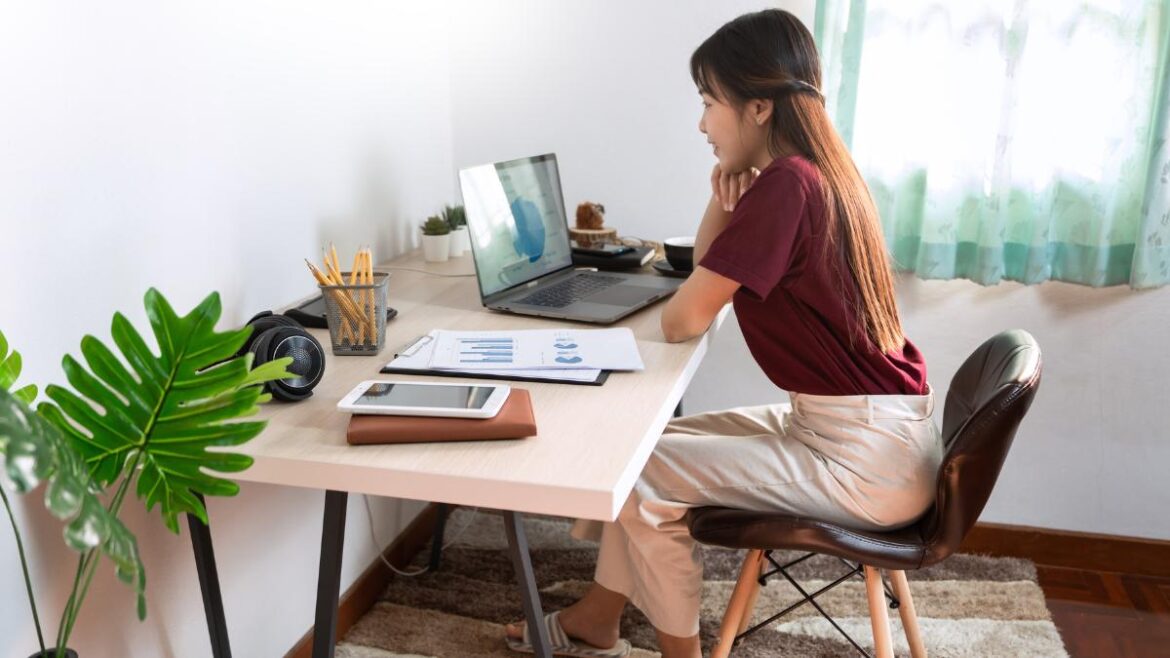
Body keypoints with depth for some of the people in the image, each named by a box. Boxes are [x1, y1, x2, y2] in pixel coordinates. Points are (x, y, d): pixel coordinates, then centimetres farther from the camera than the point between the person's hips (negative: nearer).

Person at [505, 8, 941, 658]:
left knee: (642, 473, -8)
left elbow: (683, 320, -17)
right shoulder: (817, 172, 9)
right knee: (651, 442, 10)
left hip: (864, 457, -9)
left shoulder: (784, 185, -22)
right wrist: (724, 200, -1)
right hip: (868, 429, 10)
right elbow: (709, 276, 16)